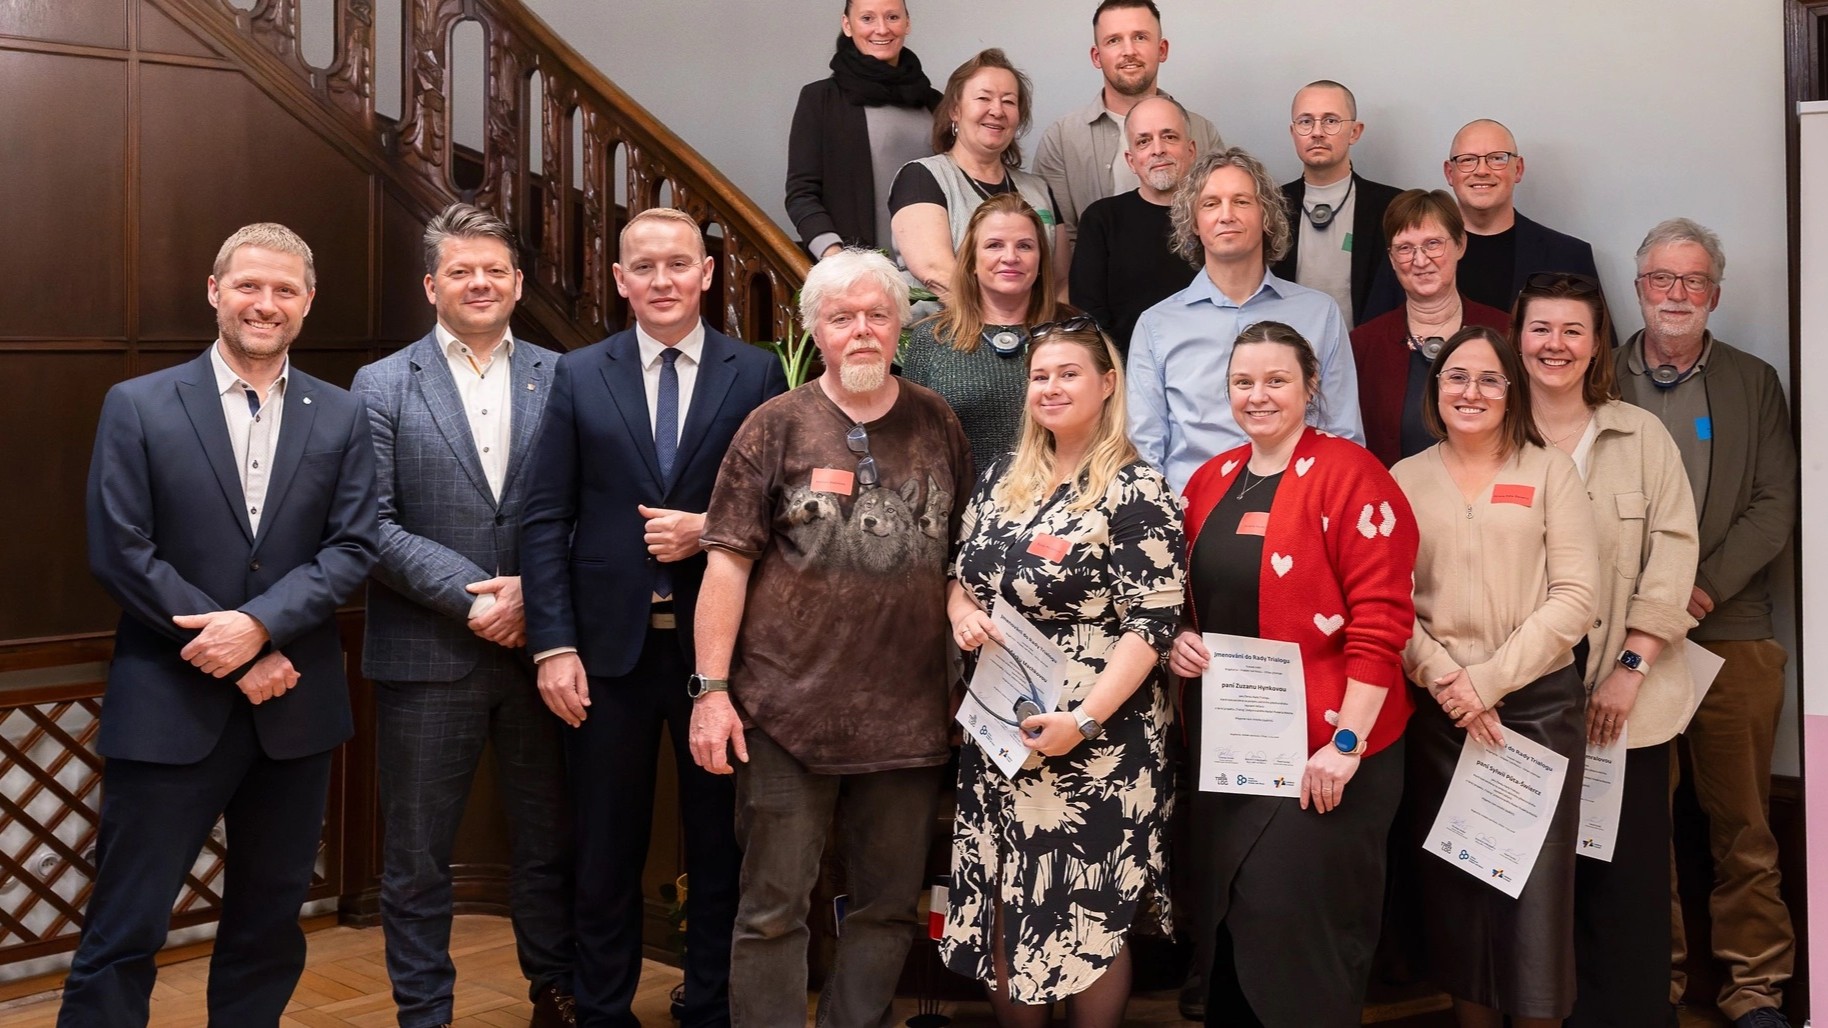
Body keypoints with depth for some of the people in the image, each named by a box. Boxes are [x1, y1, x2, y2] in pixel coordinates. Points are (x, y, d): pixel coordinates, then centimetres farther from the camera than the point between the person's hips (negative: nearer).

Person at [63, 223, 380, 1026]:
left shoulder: (341, 418, 6)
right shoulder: (138, 406, -1)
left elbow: (352, 549, -2)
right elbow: (120, 553, -7)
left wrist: (260, 624, -18)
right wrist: (232, 655, -11)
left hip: (293, 707, 3)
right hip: (169, 706, -2)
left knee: (270, 922, 14)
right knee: (124, 931, 1)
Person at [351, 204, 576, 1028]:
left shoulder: (560, 380, 4)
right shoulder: (382, 386, 2)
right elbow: (374, 526, -6)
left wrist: (533, 595, -12)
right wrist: (470, 596, -14)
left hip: (538, 647, 1)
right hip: (427, 653, -1)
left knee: (549, 841, 14)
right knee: (416, 858, 8)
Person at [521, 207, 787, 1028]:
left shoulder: (757, 374, 1)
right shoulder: (578, 376, 4)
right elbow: (545, 520, 0)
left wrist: (711, 532, -16)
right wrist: (553, 644, -7)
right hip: (610, 644, 1)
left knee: (721, 845, 11)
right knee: (607, 850, 12)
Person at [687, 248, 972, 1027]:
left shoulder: (937, 425, 8)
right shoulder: (778, 426, -1)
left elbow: (964, 546, 17)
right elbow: (728, 561, -5)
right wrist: (711, 690, -9)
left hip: (907, 717, 3)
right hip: (789, 712, -3)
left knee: (891, 906, 13)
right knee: (773, 908, 4)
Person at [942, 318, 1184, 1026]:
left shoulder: (1137, 492, -9)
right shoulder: (1002, 477, 11)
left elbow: (1152, 623, -15)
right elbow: (960, 573, 20)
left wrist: (1084, 719, -23)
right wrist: (960, 611, -4)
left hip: (1094, 738, -6)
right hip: (999, 729, 6)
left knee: (1086, 919, 3)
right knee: (1001, 911, 11)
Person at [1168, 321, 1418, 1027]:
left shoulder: (1348, 474, -11)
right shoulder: (1209, 481, 10)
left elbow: (1381, 620, -16)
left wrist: (1347, 740, -19)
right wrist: (1181, 639, 0)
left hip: (1322, 751, -6)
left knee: (1296, 929, -2)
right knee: (1227, 922, 13)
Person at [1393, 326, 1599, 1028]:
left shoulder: (1550, 472, 3)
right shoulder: (1405, 480, 6)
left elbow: (1574, 599, -6)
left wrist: (1488, 681, -12)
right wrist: (1445, 680, -13)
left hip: (1538, 702, -1)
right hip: (1437, 709, 1)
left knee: (1534, 882, -1)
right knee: (1453, 880, 7)